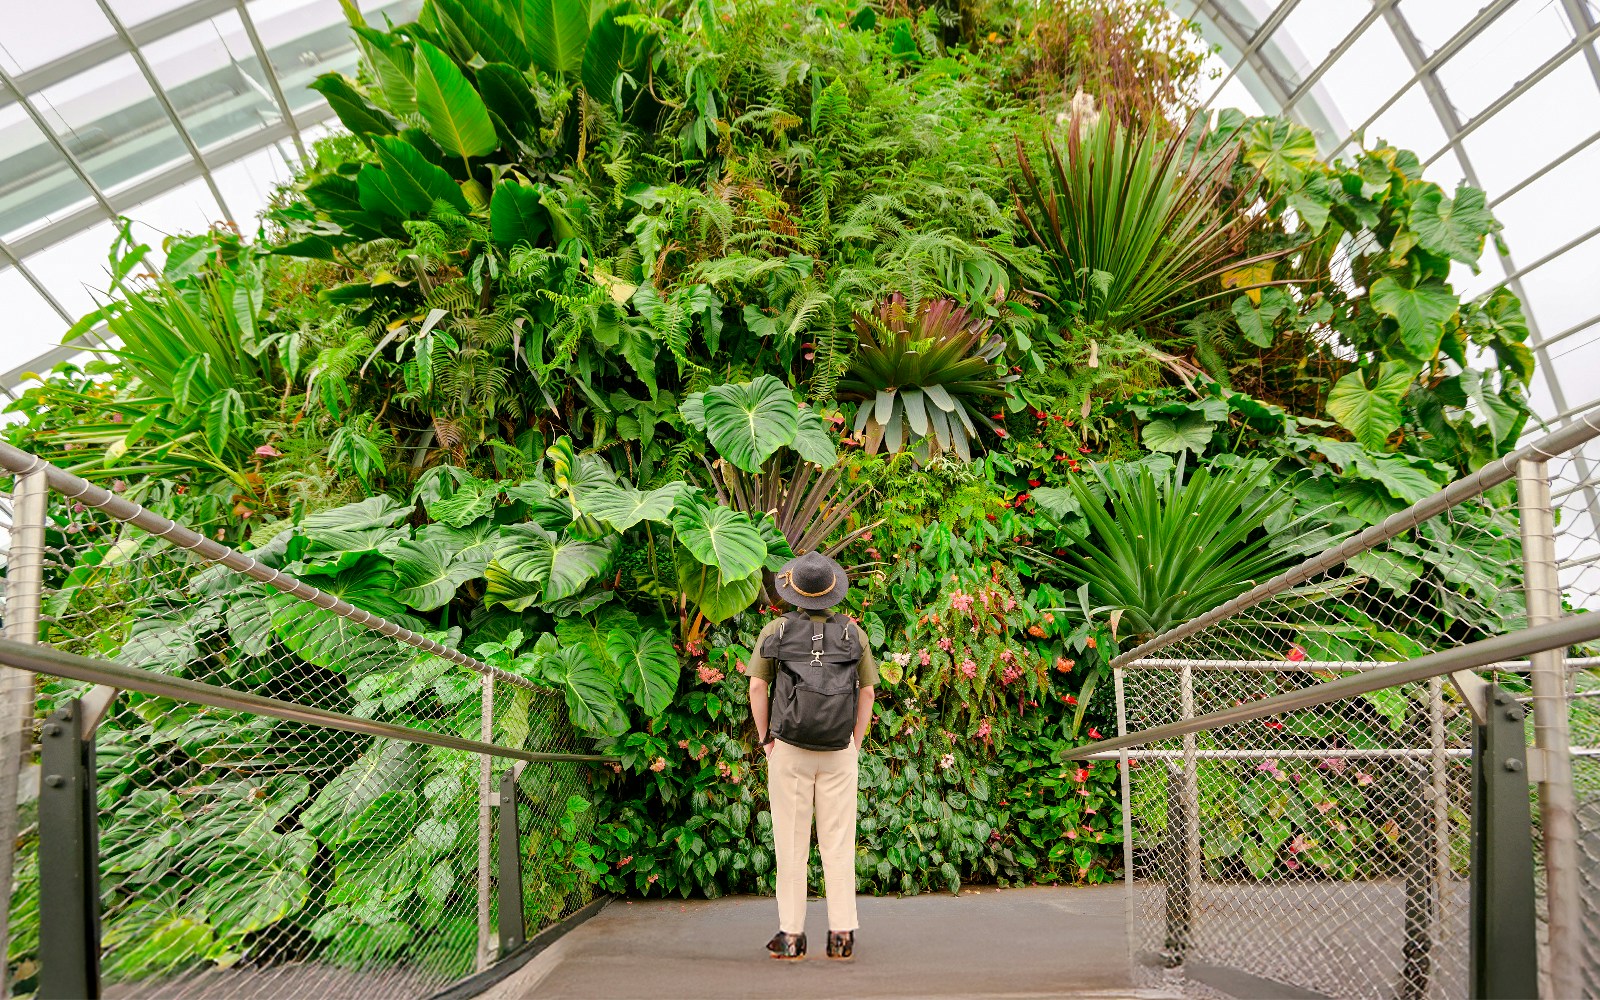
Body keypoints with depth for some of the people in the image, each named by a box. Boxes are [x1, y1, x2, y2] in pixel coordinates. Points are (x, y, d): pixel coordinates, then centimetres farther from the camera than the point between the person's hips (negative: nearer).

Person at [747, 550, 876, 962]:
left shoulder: (776, 630, -1)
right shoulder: (853, 632, 4)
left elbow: (757, 687, -4)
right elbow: (867, 691, 5)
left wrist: (765, 740, 4)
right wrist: (856, 743, 10)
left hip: (788, 749, -1)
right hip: (839, 751, 1)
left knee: (791, 843, 5)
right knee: (839, 843, 6)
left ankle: (791, 935, 8)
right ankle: (842, 933, 8)